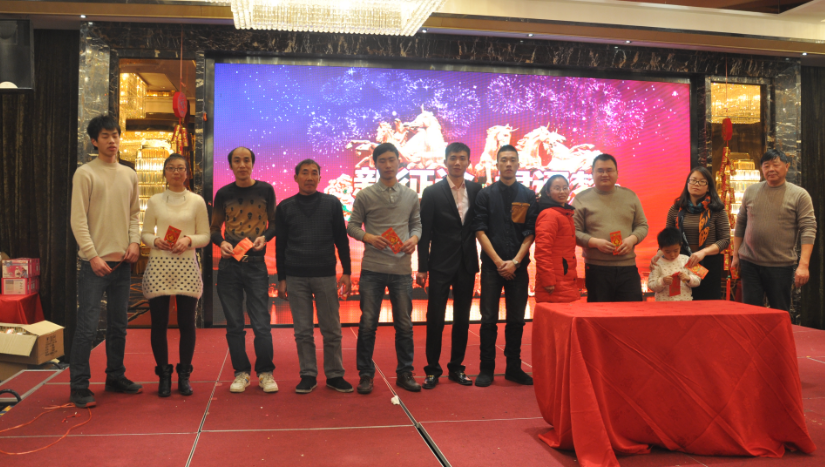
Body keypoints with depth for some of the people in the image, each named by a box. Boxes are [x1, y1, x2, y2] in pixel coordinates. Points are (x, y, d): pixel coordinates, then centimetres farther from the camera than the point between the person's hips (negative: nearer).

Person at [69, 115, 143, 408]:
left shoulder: (129, 175, 13)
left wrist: (134, 241, -2)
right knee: (88, 326, -6)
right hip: (95, 262, -5)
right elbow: (78, 219, -8)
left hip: (122, 262, 6)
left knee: (118, 326, 13)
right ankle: (79, 387, 3)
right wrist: (93, 256, -15)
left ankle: (115, 377, 25)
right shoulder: (85, 173, -4)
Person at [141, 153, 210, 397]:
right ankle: (164, 375, 15)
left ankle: (184, 375, 15)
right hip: (159, 266, 1)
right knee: (159, 323, 2)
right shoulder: (155, 201, 10)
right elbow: (145, 233, 11)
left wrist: (189, 240, -13)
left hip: (186, 266, -1)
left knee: (187, 323, 1)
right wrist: (155, 240, -10)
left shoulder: (197, 201, 7)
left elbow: (205, 236, 6)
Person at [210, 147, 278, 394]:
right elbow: (214, 228, 12)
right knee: (234, 324, 6)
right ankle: (241, 373, 17)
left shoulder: (265, 190, 4)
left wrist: (264, 237, -11)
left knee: (261, 323, -4)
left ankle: (265, 373, 8)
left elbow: (274, 223, 9)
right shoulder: (223, 193, 7)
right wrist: (221, 243, -9)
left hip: (255, 263, -2)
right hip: (229, 265, 2)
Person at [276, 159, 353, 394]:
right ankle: (308, 375, 14)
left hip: (326, 276, 0)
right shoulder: (285, 207, 6)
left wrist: (346, 272, 2)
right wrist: (281, 279, 4)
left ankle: (334, 375, 14)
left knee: (331, 330, 3)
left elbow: (341, 240, 7)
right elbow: (280, 245, 8)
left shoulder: (332, 204, 5)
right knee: (303, 331, 4)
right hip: (296, 278, 1)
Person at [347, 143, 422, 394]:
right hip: (372, 268, -2)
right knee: (368, 323, 2)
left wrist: (414, 239, -8)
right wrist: (370, 238, -15)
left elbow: (417, 224, 13)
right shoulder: (364, 196, 1)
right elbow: (352, 226, 2)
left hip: (401, 269, 2)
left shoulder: (411, 196, 9)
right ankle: (365, 374, 15)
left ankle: (405, 373, 20)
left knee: (404, 324, 8)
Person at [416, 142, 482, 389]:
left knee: (462, 318, 10)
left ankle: (456, 367, 22)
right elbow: (424, 232, -5)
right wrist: (422, 267, -8)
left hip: (467, 264, 3)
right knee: (435, 318, 0)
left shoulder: (476, 190, 5)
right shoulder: (432, 192, -4)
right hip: (441, 264, -3)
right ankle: (432, 369, 13)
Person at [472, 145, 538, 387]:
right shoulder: (486, 194, 4)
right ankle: (486, 368, 8)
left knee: (516, 319, 6)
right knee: (489, 319, 0)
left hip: (518, 265, 2)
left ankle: (514, 368, 16)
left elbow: (531, 232, 3)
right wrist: (498, 261, -9)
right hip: (492, 265, -1)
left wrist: (515, 261, -9)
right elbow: (480, 230, -1)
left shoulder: (528, 196, 8)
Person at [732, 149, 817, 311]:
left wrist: (803, 264, -16)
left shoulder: (799, 195, -1)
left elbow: (808, 229, -7)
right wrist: (735, 255, 12)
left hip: (781, 265, -2)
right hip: (749, 263, 3)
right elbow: (740, 224, 14)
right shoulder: (751, 191, 9)